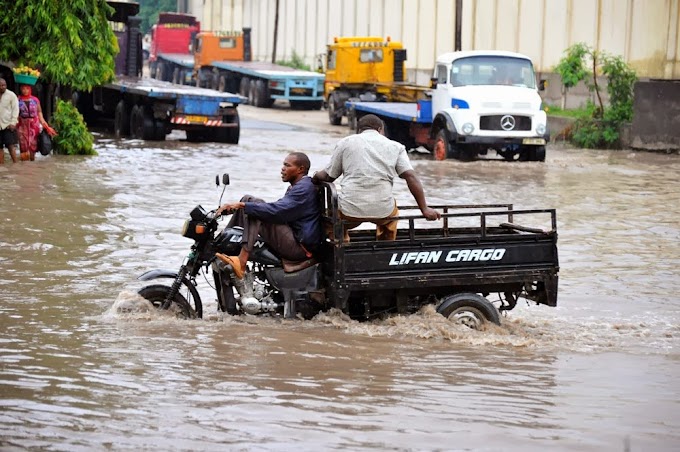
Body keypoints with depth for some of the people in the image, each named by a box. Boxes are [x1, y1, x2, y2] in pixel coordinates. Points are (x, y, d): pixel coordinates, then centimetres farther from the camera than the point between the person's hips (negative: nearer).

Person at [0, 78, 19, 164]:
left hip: (8, 124, -3)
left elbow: (15, 109, -3)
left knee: (10, 145, -9)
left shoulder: (11, 95, -2)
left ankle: (15, 163, -6)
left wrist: (13, 123, -11)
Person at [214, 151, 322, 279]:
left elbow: (276, 210, -24)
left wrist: (241, 205, -25)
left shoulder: (304, 188, -13)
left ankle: (241, 262, -30)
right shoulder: (297, 187, 21)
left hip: (299, 247, -10)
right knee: (248, 200, 4)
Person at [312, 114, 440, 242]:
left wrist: (316, 176, 37)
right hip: (383, 211, 1)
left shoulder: (345, 142, 11)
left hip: (350, 211, -1)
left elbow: (329, 176, 15)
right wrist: (424, 209, 2)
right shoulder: (395, 147, 11)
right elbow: (411, 177, 1)